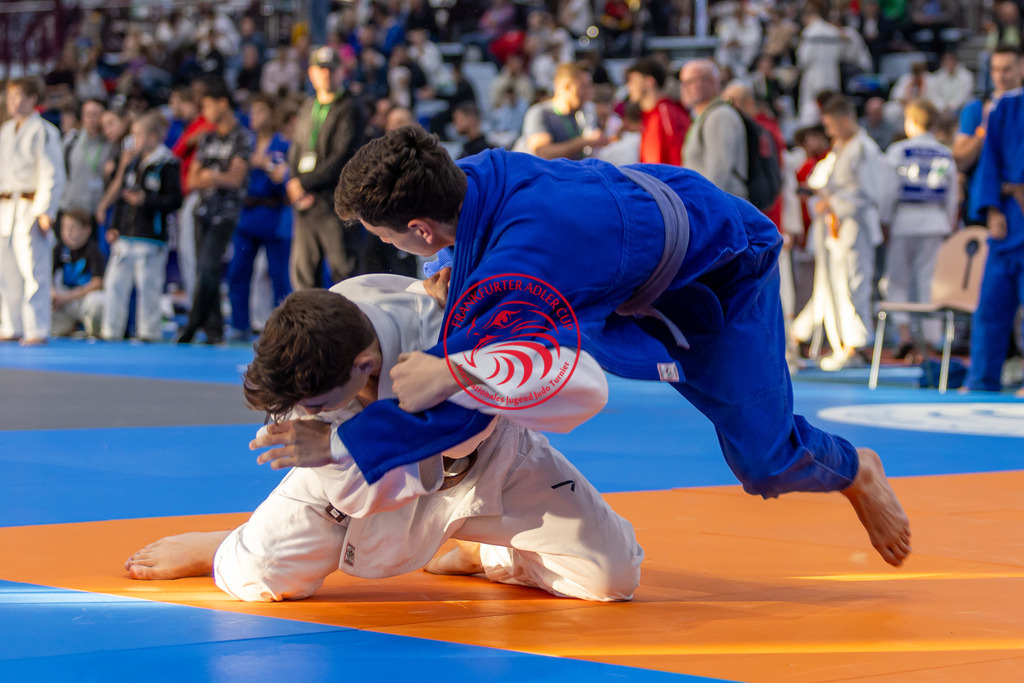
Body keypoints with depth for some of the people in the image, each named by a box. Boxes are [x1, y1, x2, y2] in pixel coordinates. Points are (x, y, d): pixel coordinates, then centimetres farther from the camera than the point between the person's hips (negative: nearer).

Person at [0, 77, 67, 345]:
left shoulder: (43, 132, -7)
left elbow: (53, 175, -9)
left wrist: (45, 212, -14)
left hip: (31, 207, -7)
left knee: (33, 271, -10)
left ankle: (37, 330, -7)